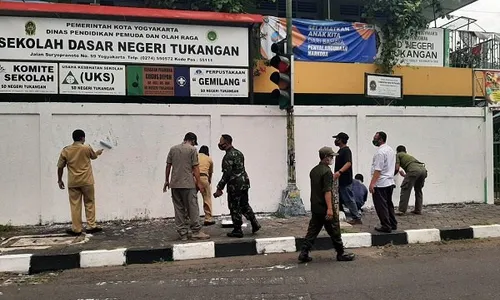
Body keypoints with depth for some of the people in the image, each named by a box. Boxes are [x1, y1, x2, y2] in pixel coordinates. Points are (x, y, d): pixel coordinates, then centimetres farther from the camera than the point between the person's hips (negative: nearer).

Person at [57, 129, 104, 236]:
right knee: (89, 203, 10)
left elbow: (60, 167, 3)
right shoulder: (87, 148, -5)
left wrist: (59, 180, 14)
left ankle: (76, 229, 9)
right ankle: (91, 226, 12)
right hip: (87, 182, -1)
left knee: (75, 205, 6)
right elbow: (94, 156, 16)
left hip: (73, 183, 1)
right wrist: (98, 153, 39)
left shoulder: (65, 150, -1)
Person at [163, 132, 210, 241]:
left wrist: (167, 181, 19)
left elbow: (168, 166, 12)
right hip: (188, 184, -5)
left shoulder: (173, 149, 11)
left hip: (174, 184, 5)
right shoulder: (192, 149, -3)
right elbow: (195, 168, -7)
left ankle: (182, 233, 11)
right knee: (193, 208, 2)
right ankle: (196, 232, 4)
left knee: (179, 209, 8)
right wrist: (199, 183, -5)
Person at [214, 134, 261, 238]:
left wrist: (219, 188, -18)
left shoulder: (228, 156, -17)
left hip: (235, 185, -9)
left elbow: (227, 174, -22)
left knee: (235, 208, 2)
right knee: (244, 205, 20)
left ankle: (237, 230, 9)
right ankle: (255, 224, 18)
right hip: (244, 182, 9)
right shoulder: (238, 153, 12)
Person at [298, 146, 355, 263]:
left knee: (312, 230, 9)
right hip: (325, 208, -8)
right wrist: (330, 208, -23)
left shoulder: (313, 170, 11)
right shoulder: (327, 171, -15)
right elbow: (327, 191, -22)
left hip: (315, 207, 8)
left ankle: (304, 253, 6)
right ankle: (341, 253, 17)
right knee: (334, 232, 5)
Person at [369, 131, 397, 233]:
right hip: (390, 182, 10)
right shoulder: (391, 150, 12)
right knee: (389, 204, 18)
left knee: (381, 206, -2)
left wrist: (372, 183, -21)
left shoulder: (380, 152, -19)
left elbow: (378, 170, -23)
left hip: (381, 184, -10)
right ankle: (393, 224, 24)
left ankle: (386, 226, 2)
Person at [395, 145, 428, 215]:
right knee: (418, 190, 22)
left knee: (405, 189, 1)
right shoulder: (409, 156, 40)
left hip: (414, 170, -7)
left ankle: (401, 210, -3)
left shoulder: (398, 155, 21)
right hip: (423, 169, 7)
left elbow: (397, 168, 10)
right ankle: (418, 210, 23)